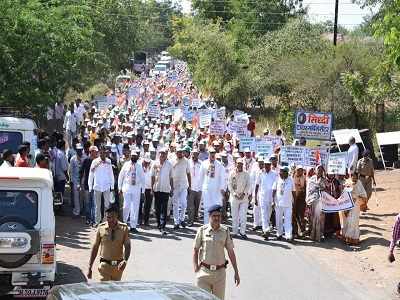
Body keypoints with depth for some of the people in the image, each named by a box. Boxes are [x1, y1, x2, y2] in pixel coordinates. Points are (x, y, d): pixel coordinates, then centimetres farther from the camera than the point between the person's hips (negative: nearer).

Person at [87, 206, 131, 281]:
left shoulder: (124, 228, -5)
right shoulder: (101, 228, -5)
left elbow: (127, 246, -7)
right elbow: (95, 247, 1)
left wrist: (125, 261, -26)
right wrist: (90, 267, 0)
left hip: (118, 266, 1)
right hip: (105, 264, -1)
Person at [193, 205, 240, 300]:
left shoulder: (225, 231, 3)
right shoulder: (202, 230, -1)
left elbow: (231, 252, 7)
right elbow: (195, 250, 4)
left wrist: (236, 272, 5)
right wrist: (196, 269, -6)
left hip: (220, 272, 2)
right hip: (204, 271, -1)